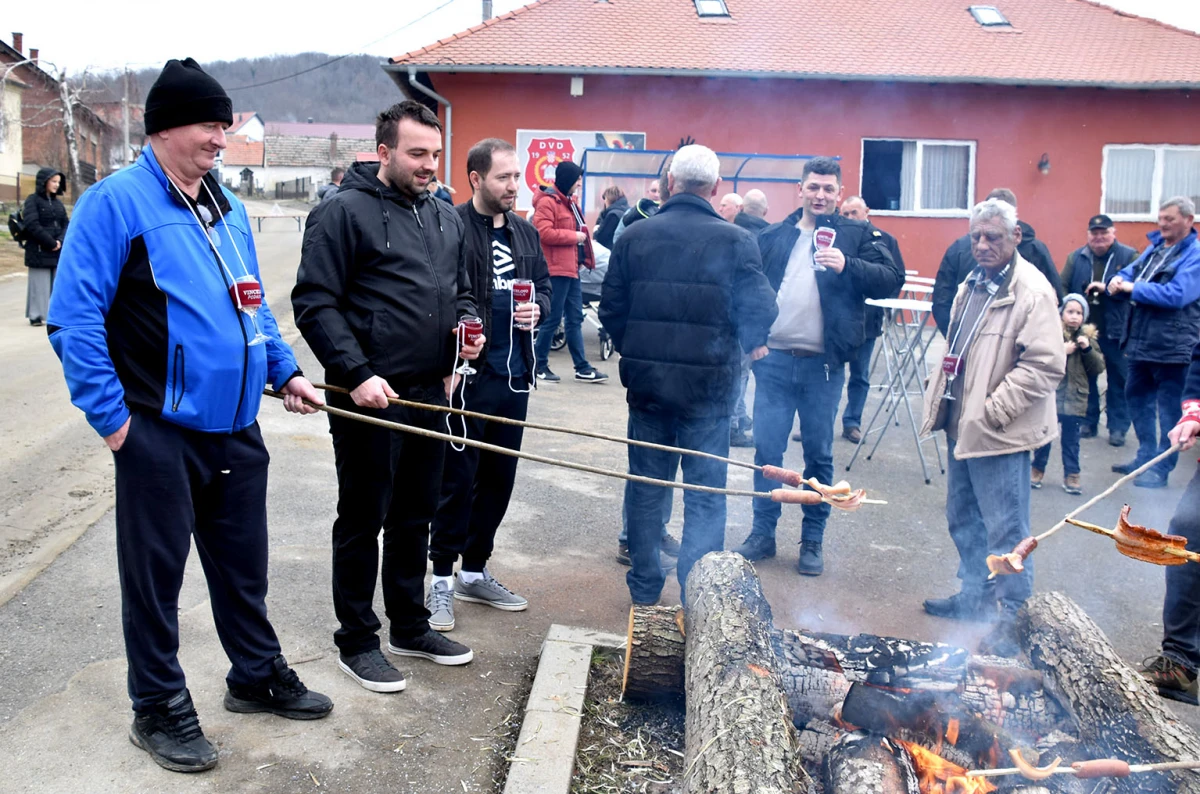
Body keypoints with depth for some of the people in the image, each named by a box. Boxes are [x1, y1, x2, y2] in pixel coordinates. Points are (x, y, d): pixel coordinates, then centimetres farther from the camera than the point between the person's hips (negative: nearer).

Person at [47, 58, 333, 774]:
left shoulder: (228, 207, 12)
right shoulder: (117, 202, -11)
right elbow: (74, 318, -13)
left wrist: (285, 371, 12)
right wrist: (111, 415, -15)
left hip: (236, 427, 7)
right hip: (161, 432, -6)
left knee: (243, 561, 18)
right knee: (156, 571, 7)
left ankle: (259, 676, 36)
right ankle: (160, 709, 24)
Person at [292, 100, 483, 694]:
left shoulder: (445, 217, 14)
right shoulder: (345, 211, -9)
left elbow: (461, 291, 24)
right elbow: (314, 304, -14)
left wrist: (465, 324, 1)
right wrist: (356, 374, -21)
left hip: (429, 394, 7)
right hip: (369, 397, -7)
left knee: (415, 515, 17)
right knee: (363, 520, 5)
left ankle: (409, 625, 33)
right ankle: (356, 641, 19)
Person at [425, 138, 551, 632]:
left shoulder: (525, 233, 12)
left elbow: (544, 287, 22)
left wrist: (538, 308, 1)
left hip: (513, 376, 7)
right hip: (466, 376, -7)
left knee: (499, 479, 14)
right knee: (457, 480, 1)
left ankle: (474, 572, 30)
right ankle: (442, 580, 17)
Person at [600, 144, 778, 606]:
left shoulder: (634, 237, 0)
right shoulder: (734, 241, -9)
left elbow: (611, 308, 2)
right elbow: (760, 310, -10)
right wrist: (745, 345, 11)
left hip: (645, 380, 3)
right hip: (708, 383, -3)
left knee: (646, 484, 15)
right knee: (705, 493, 6)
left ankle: (644, 588, 26)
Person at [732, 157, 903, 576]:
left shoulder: (858, 235, 4)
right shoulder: (773, 236, 10)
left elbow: (892, 279, -8)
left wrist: (847, 265, -23)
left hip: (823, 364, -2)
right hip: (773, 360, 2)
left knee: (819, 454, 8)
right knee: (766, 449, 6)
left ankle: (813, 541, 20)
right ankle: (762, 532, 20)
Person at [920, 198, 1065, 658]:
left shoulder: (1032, 292, -15)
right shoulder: (972, 285, 13)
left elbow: (1045, 366, -20)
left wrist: (993, 410, -21)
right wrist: (939, 396, 13)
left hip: (999, 434, -9)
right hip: (961, 426, 9)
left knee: (1005, 528, -1)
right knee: (963, 520, 20)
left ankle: (1007, 618, 10)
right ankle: (975, 595, 36)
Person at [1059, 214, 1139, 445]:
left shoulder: (1129, 256, -2)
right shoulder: (1075, 258, 6)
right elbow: (1063, 289, 1)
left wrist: (1107, 287, -20)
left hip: (1116, 331, -2)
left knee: (1118, 379, 5)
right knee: (1085, 377, 10)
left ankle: (1118, 427, 14)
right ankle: (1088, 421, 23)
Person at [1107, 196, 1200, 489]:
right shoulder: (1154, 247, 14)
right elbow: (1129, 272, 16)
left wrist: (1134, 288, -18)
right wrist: (1119, 280, -8)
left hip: (1170, 343, -8)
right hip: (1141, 339, 8)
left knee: (1168, 406, 1)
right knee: (1137, 396, 17)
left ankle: (1161, 468, 9)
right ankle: (1146, 456, 30)